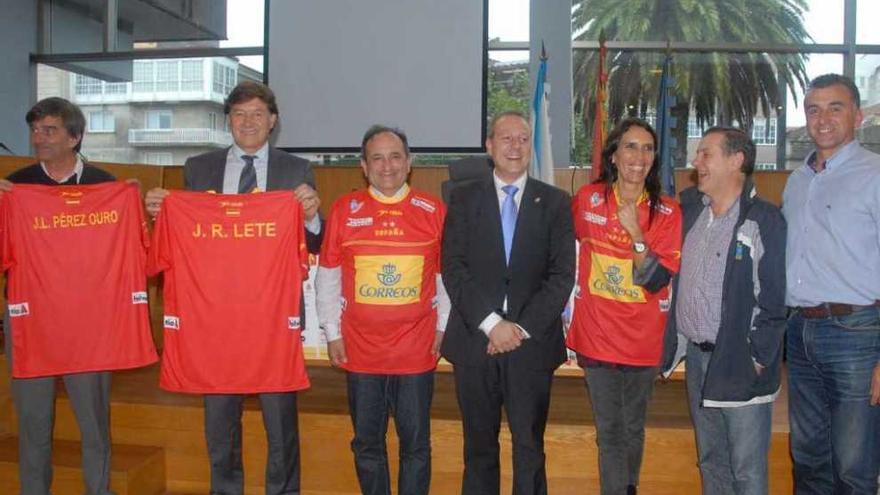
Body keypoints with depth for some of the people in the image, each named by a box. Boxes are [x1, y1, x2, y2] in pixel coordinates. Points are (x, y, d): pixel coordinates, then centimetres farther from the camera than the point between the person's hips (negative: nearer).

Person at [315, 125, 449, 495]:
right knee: (367, 443, 13)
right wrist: (332, 332, 4)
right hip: (360, 350, 1)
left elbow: (447, 275, 6)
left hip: (417, 350, -1)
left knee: (416, 443, 9)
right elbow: (327, 277, 6)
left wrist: (443, 328, 3)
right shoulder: (344, 210, 1)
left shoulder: (433, 210, 0)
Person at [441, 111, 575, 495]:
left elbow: (562, 275, -2)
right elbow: (454, 268, -3)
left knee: (530, 449, 8)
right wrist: (491, 323, -13)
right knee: (479, 447, 12)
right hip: (476, 340, 0)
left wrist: (522, 327, -11)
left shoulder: (555, 202, 5)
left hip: (532, 343, 0)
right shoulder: (464, 198, 5)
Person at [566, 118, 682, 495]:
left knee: (633, 429, 16)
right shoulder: (587, 199, -5)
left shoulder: (667, 213, -7)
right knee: (609, 431, 6)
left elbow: (657, 281, -13)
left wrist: (636, 234, -25)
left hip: (643, 340, 0)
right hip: (597, 335, 0)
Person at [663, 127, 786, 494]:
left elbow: (772, 299, -13)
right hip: (696, 356, 6)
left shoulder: (764, 220, -12)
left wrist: (758, 360, -13)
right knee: (710, 460, 20)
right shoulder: (690, 208, 8)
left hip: (740, 364, -6)